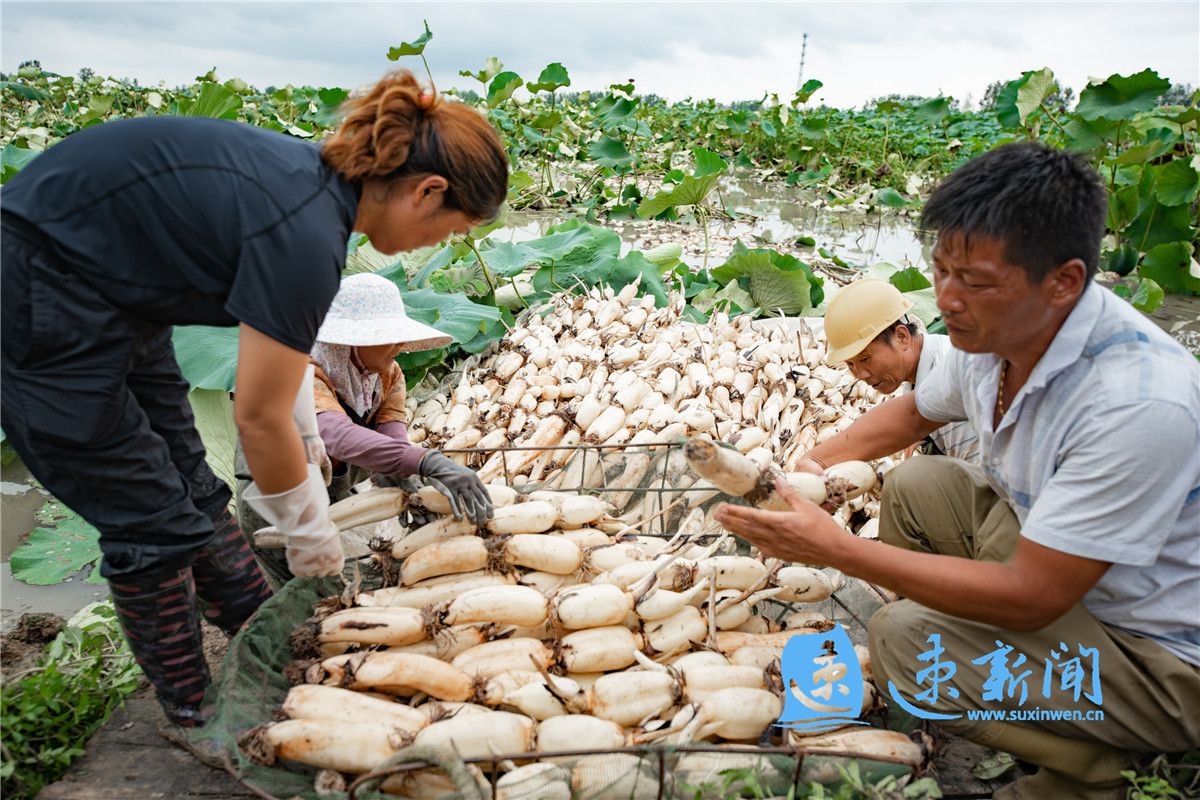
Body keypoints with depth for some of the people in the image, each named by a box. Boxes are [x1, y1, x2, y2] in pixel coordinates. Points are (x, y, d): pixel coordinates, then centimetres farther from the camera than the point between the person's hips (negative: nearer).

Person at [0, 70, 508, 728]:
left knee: (190, 492, 15)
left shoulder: (319, 181, -1)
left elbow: (277, 348, 10)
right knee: (155, 524, 0)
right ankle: (200, 723, 17)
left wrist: (304, 449, 15)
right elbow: (258, 417, -20)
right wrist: (310, 530, -5)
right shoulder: (307, 231, -28)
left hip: (109, 296, 9)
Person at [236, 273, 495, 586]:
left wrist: (407, 483, -49)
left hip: (338, 495, 6)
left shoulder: (389, 376, -10)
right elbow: (338, 436, -51)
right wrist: (427, 462, -64)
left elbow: (393, 442, -25)